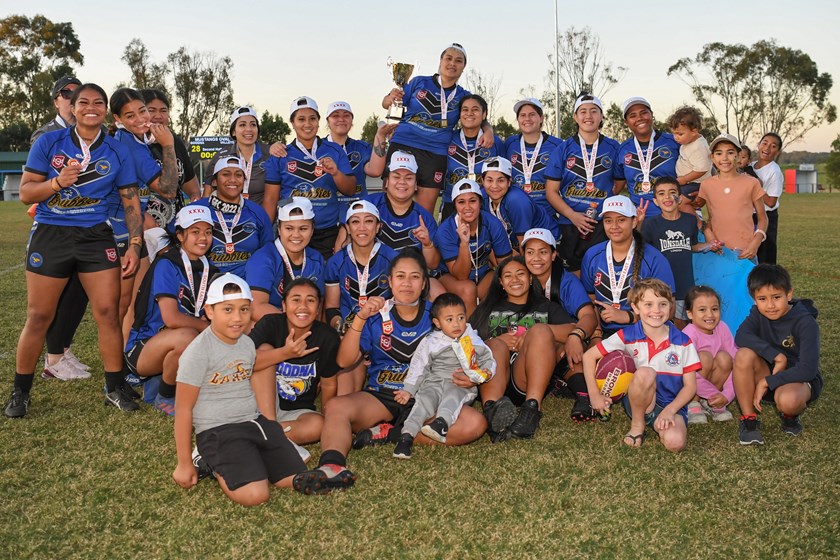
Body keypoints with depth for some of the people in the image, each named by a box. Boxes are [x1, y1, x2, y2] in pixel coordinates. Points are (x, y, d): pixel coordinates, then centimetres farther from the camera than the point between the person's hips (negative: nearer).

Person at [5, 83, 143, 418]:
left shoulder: (117, 152, 7)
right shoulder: (48, 143, 2)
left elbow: (131, 202, 7)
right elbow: (25, 192, 0)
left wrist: (135, 244, -2)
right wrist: (58, 181, -18)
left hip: (97, 237, 1)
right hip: (50, 236, -1)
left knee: (108, 312, -3)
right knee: (38, 317, 3)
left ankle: (115, 387, 11)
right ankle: (20, 391, 19)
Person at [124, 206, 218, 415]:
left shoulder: (208, 269, 6)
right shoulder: (166, 265, -15)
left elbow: (207, 317, 5)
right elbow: (171, 318, -25)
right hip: (143, 348, -6)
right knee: (185, 336, -37)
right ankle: (165, 398, -11)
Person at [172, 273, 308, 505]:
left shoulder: (247, 343, 8)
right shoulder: (198, 352, -13)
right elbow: (183, 409, -9)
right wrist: (184, 463, -6)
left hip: (256, 420, 7)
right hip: (218, 431, -7)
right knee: (255, 494, -24)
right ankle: (216, 467, 3)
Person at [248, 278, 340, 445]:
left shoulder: (328, 338, -11)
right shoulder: (270, 324, -14)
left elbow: (329, 384, 2)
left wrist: (328, 418, 5)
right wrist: (284, 353, -38)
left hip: (298, 411, 1)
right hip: (262, 405, -1)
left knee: (317, 426, -32)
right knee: (265, 349, -21)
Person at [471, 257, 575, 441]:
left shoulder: (547, 307, 28)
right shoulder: (488, 308, 31)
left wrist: (538, 331, -8)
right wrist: (500, 340, -4)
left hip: (529, 381, 0)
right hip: (493, 380, 0)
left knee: (541, 330, -25)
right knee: (496, 345, -30)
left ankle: (532, 408, -42)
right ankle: (492, 411, -56)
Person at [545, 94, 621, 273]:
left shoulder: (613, 148, 7)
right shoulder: (563, 150, 4)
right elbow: (551, 191, 2)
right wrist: (573, 215, -10)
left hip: (604, 224, 0)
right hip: (570, 224, 0)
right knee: (575, 275, 4)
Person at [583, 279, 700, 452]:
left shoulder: (683, 342, -5)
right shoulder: (627, 336, -7)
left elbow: (690, 385, -3)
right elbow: (589, 356, -2)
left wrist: (669, 410, -19)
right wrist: (595, 395, -6)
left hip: (671, 405, 0)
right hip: (638, 403, 0)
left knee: (675, 442, -32)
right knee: (645, 373, -34)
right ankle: (637, 425, -10)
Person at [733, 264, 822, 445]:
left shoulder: (805, 323, -20)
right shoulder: (758, 313, -6)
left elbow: (808, 369, -26)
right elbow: (741, 336, -25)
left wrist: (767, 382, -25)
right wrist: (776, 355, -34)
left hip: (800, 379, -4)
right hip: (770, 371, 4)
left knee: (787, 399, -40)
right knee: (744, 355, -28)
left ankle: (790, 415, 1)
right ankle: (748, 419, -15)